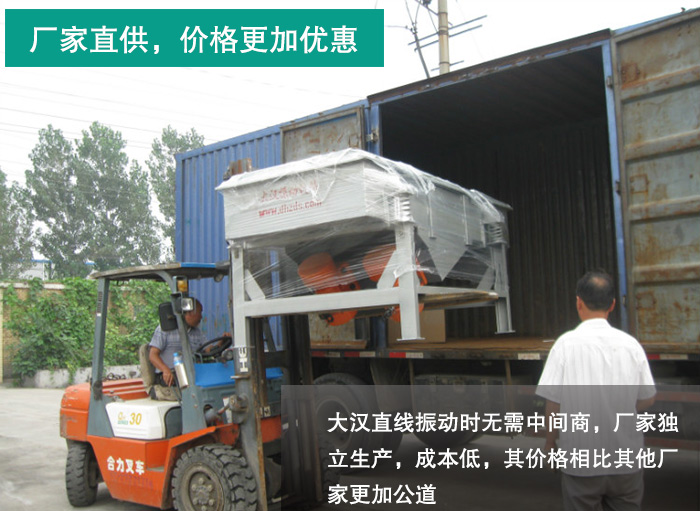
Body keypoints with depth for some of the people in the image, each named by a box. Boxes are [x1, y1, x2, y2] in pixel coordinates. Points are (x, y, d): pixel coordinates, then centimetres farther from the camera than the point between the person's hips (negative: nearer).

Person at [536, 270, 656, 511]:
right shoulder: (631, 344, -6)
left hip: (580, 460, -2)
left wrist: (550, 441, 4)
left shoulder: (566, 344, -13)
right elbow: (646, 400, 2)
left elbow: (552, 402, -11)